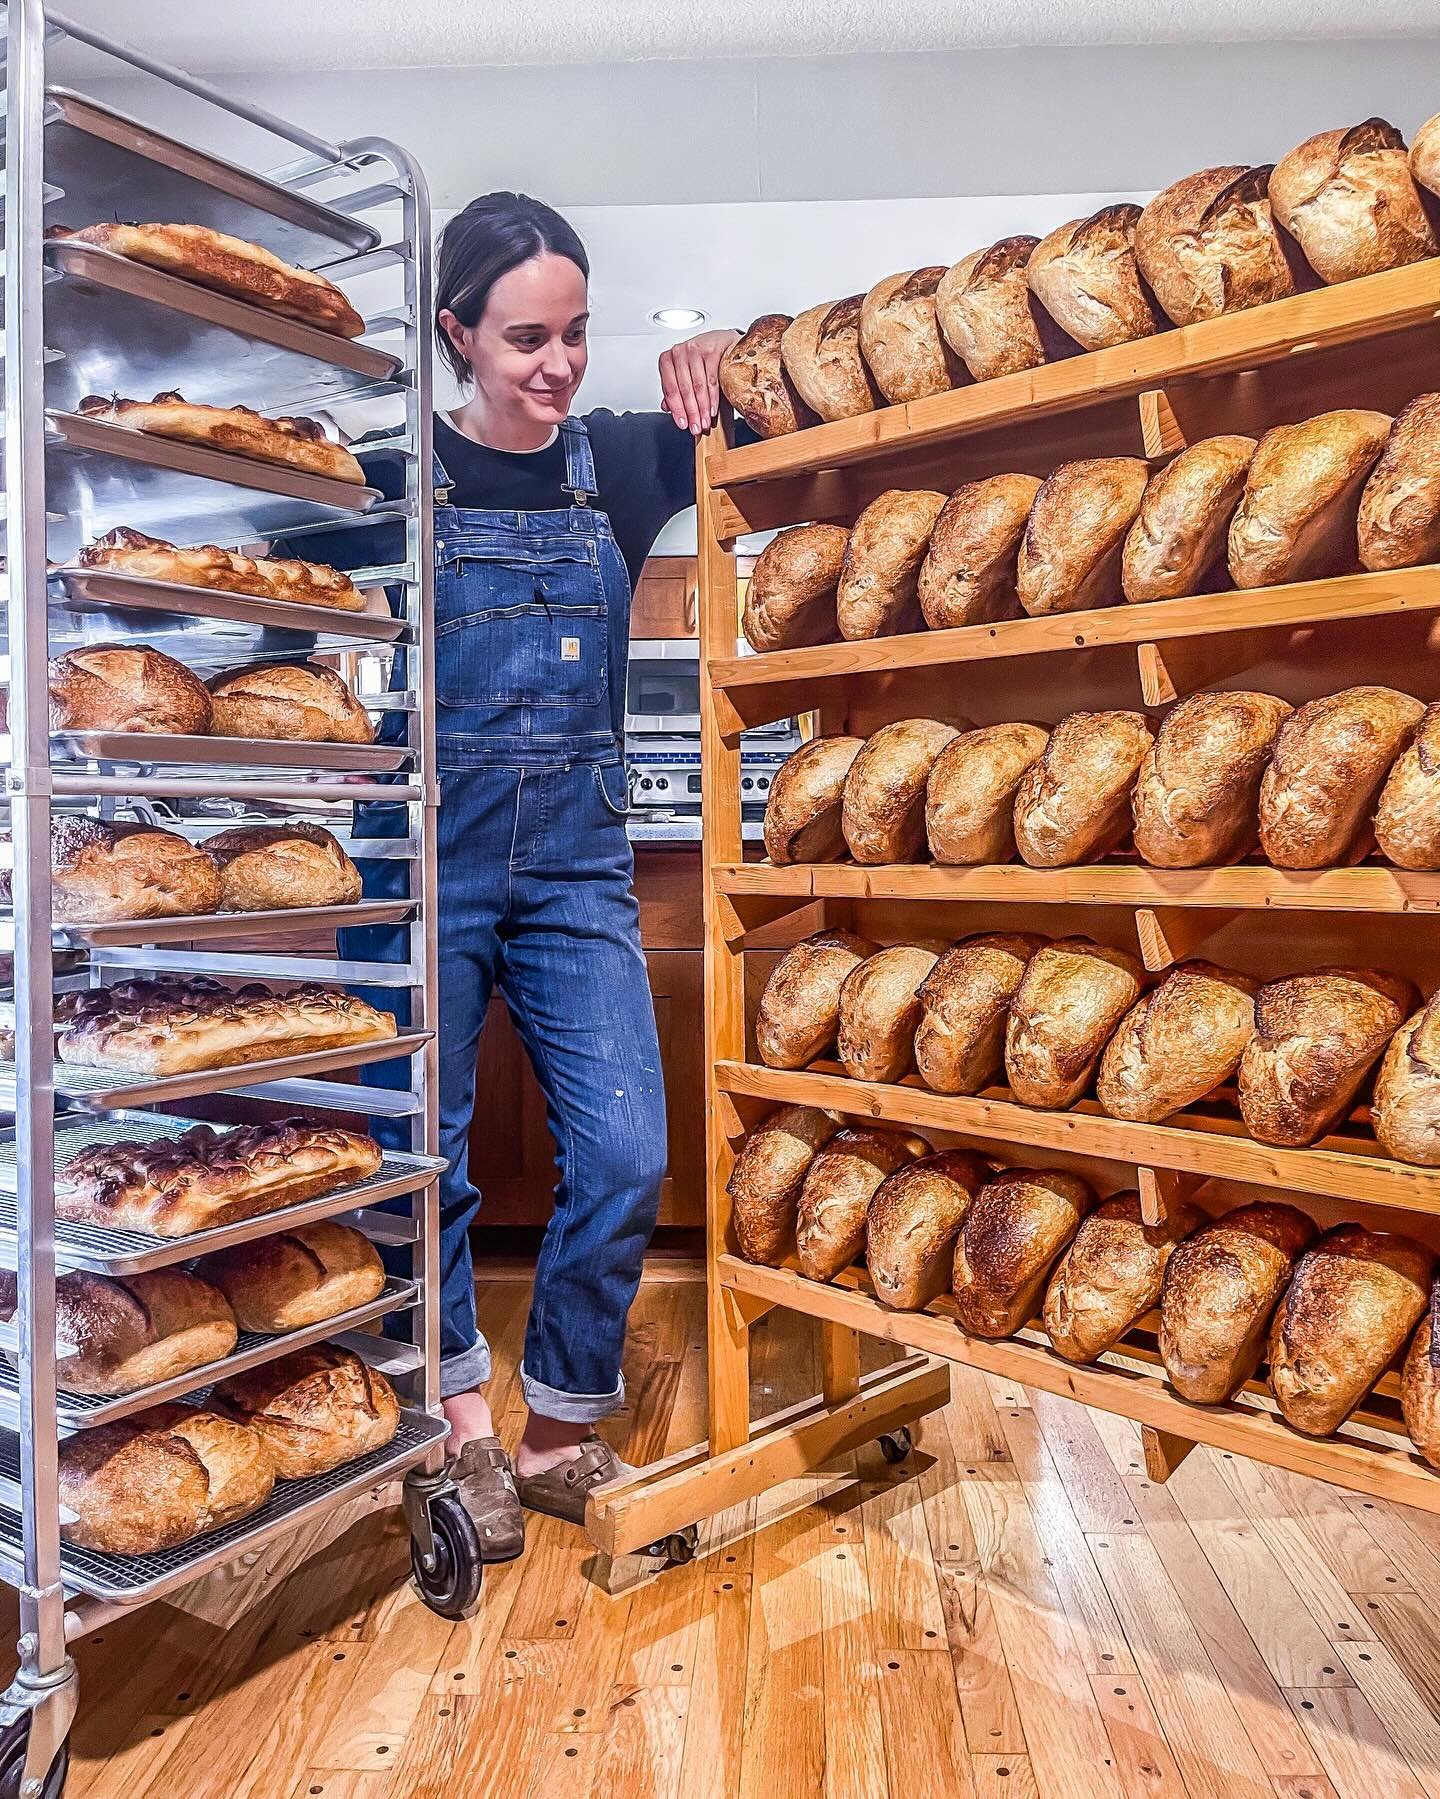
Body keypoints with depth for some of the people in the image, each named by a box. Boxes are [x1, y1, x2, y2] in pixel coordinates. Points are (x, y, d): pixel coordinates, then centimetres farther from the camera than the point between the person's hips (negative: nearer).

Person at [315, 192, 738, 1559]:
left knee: (626, 1158, -3)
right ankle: (461, 1432, 25)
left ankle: (559, 1435, 18)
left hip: (576, 869, 2)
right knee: (422, 1164, 4)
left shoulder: (620, 462, 6)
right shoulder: (394, 474, -1)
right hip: (427, 869, -2)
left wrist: (711, 374, -1)